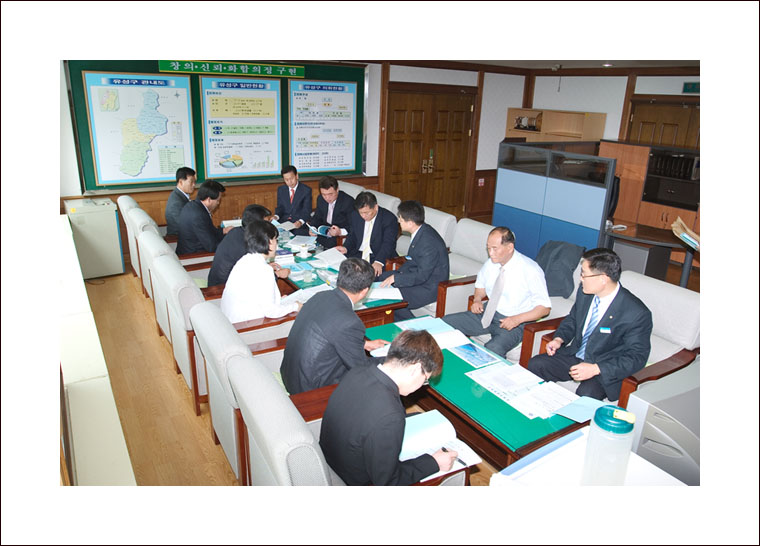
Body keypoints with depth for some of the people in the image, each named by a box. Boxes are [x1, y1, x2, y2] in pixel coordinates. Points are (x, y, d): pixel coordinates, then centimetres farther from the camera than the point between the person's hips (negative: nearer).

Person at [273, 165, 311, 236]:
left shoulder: (306, 190, 1)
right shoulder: (280, 190, 14)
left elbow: (307, 211, -6)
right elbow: (280, 207, 14)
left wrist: (301, 222, -26)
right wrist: (276, 216, -10)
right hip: (283, 222, 3)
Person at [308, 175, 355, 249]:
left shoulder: (348, 201, -13)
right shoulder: (320, 199, 4)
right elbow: (317, 218, 15)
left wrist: (340, 232, -34)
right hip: (324, 231, 5)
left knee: (330, 242, -34)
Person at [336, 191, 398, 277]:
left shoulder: (389, 219, -13)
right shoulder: (355, 215, 6)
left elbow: (388, 243, -22)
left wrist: (378, 262, -40)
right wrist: (346, 248, -6)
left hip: (380, 257, -4)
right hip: (358, 254, 5)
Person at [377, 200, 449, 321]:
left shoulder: (429, 243, -30)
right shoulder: (420, 231, -1)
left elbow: (421, 276, -27)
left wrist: (395, 278, -21)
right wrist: (399, 273, -2)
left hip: (430, 287, -10)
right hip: (419, 273, 10)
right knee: (381, 278, 11)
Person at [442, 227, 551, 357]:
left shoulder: (530, 270, -17)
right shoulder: (491, 263, 1)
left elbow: (545, 307, -13)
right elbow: (481, 285, 22)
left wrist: (518, 319, -25)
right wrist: (477, 300, -1)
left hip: (513, 322, -6)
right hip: (488, 312, 7)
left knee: (492, 350, -36)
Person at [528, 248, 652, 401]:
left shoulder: (637, 314, -23)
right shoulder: (585, 292, -5)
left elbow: (637, 357, -17)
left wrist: (596, 369, -27)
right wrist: (559, 339, -6)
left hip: (605, 369, -6)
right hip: (575, 355, 6)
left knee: (585, 394, -33)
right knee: (535, 364, -12)